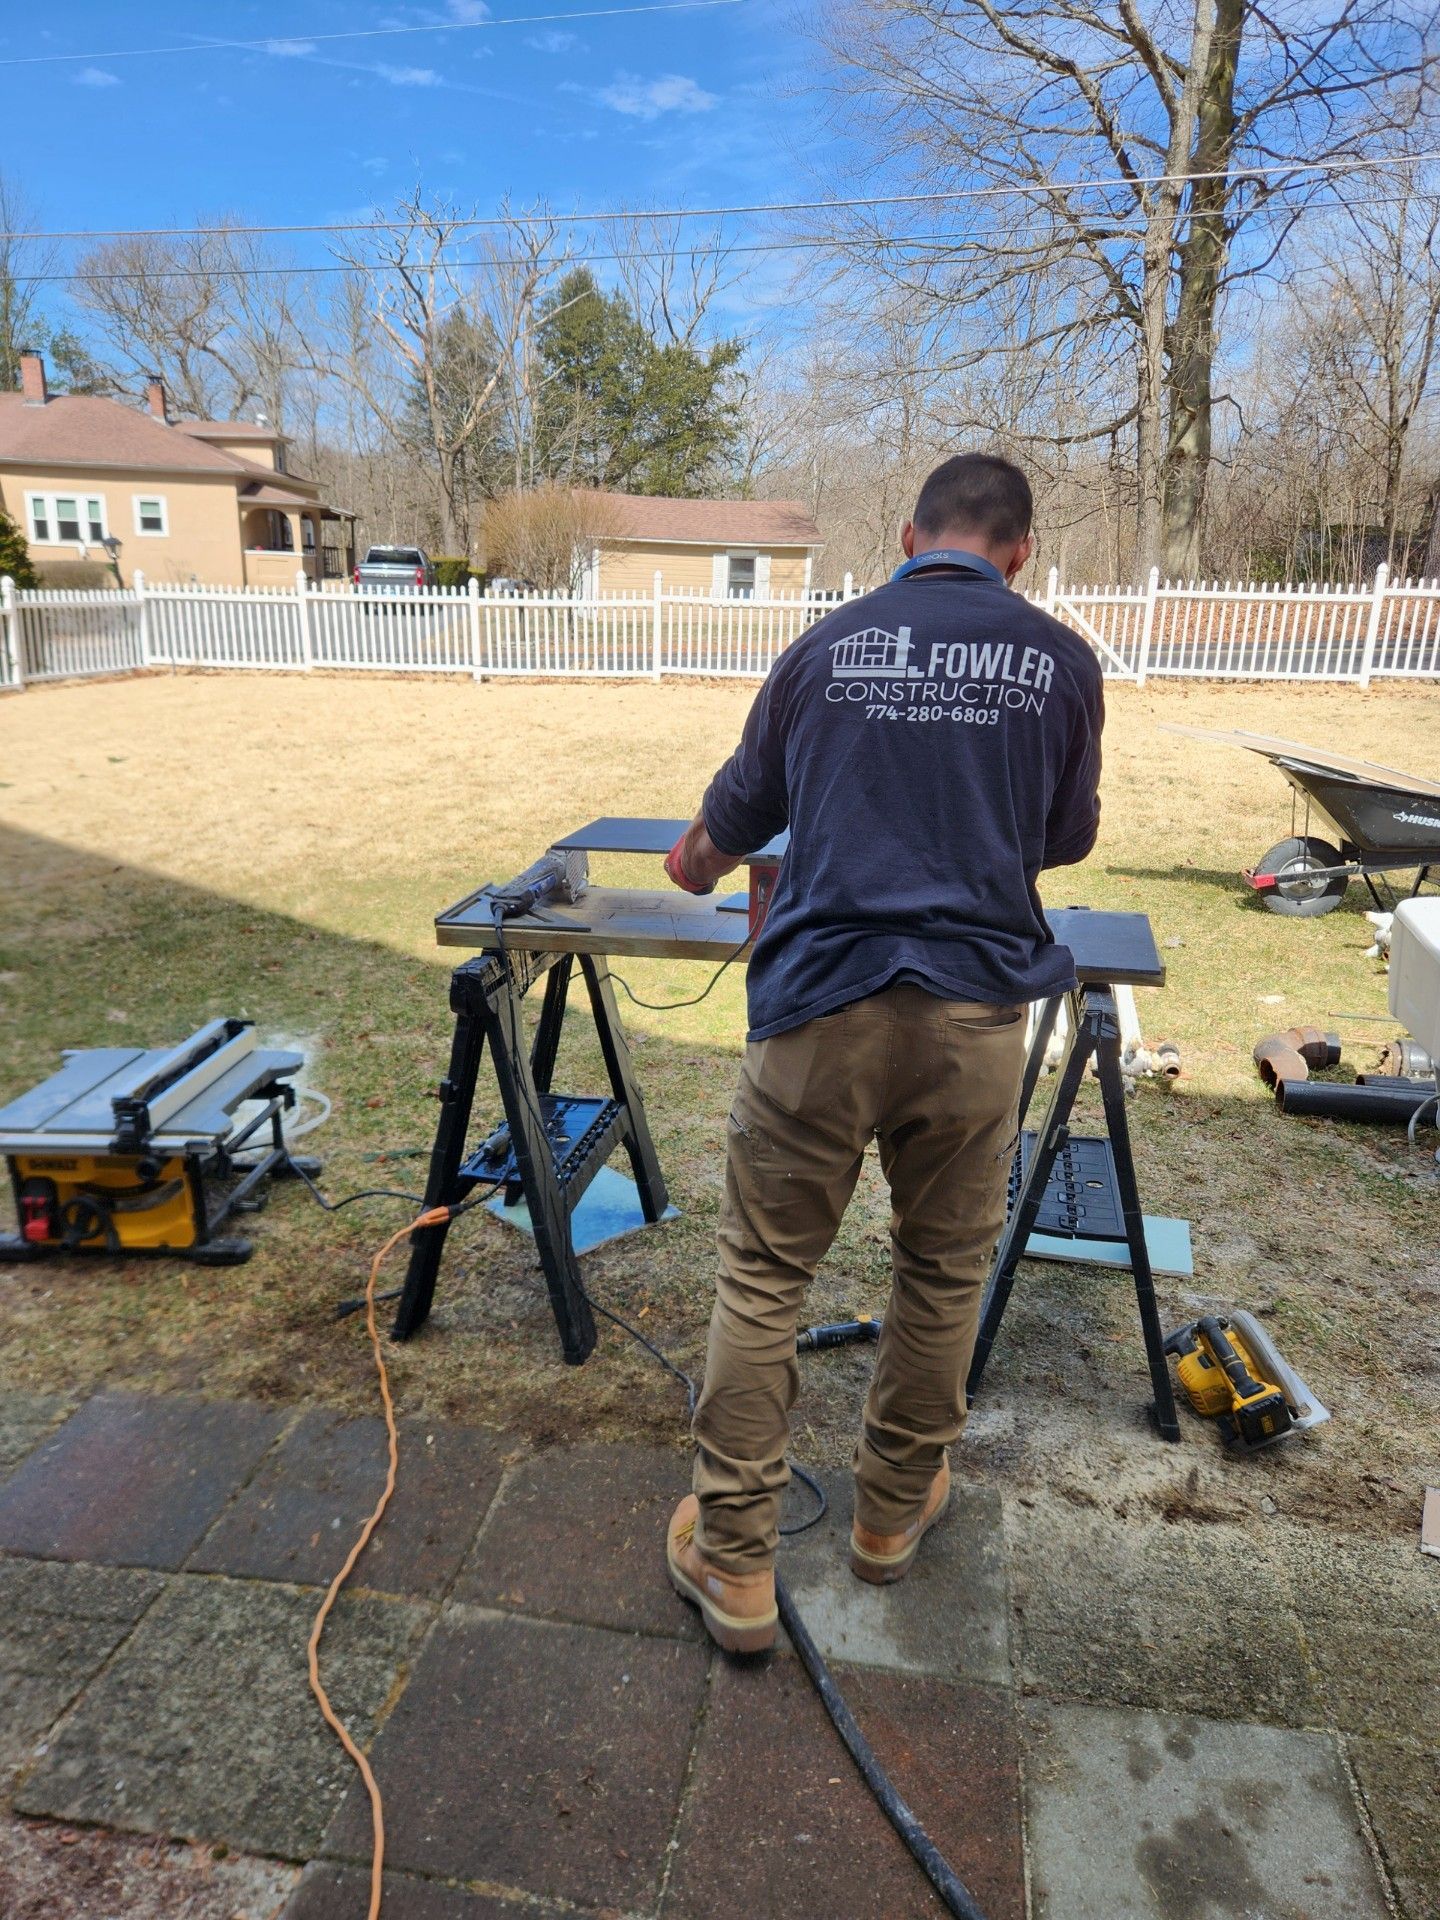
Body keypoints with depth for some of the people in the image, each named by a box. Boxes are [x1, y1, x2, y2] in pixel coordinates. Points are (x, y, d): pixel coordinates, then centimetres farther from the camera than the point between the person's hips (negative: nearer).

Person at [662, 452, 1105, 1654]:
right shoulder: (1061, 663, 6)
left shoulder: (826, 647, 8)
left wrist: (693, 866, 41)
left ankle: (734, 1563, 19)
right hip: (974, 1011, 1)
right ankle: (895, 1510, 37)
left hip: (821, 1002, 0)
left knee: (764, 1276, 11)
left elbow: (733, 819, 17)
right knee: (945, 1272, 19)